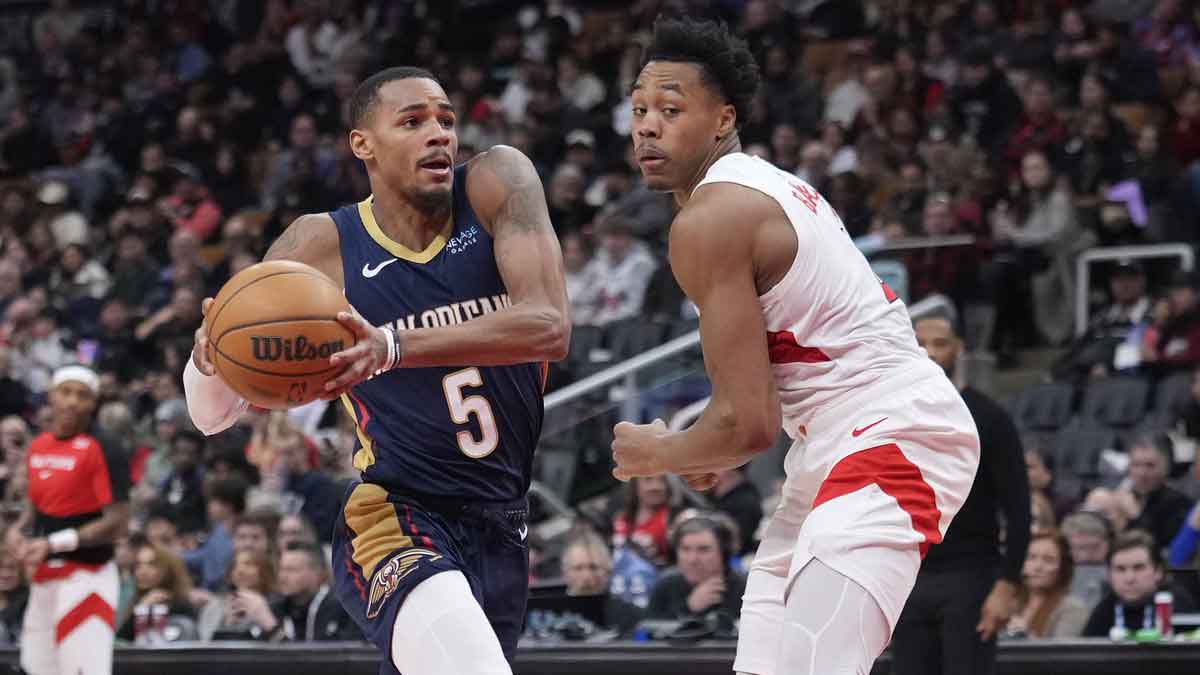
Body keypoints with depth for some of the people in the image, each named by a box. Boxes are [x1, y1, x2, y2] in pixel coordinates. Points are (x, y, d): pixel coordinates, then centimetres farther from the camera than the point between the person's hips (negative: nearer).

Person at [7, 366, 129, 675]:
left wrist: (54, 544, -22)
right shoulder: (37, 446, 11)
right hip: (43, 579, 8)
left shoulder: (103, 451, -12)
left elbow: (117, 523, -17)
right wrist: (18, 529, 3)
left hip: (86, 576, -8)